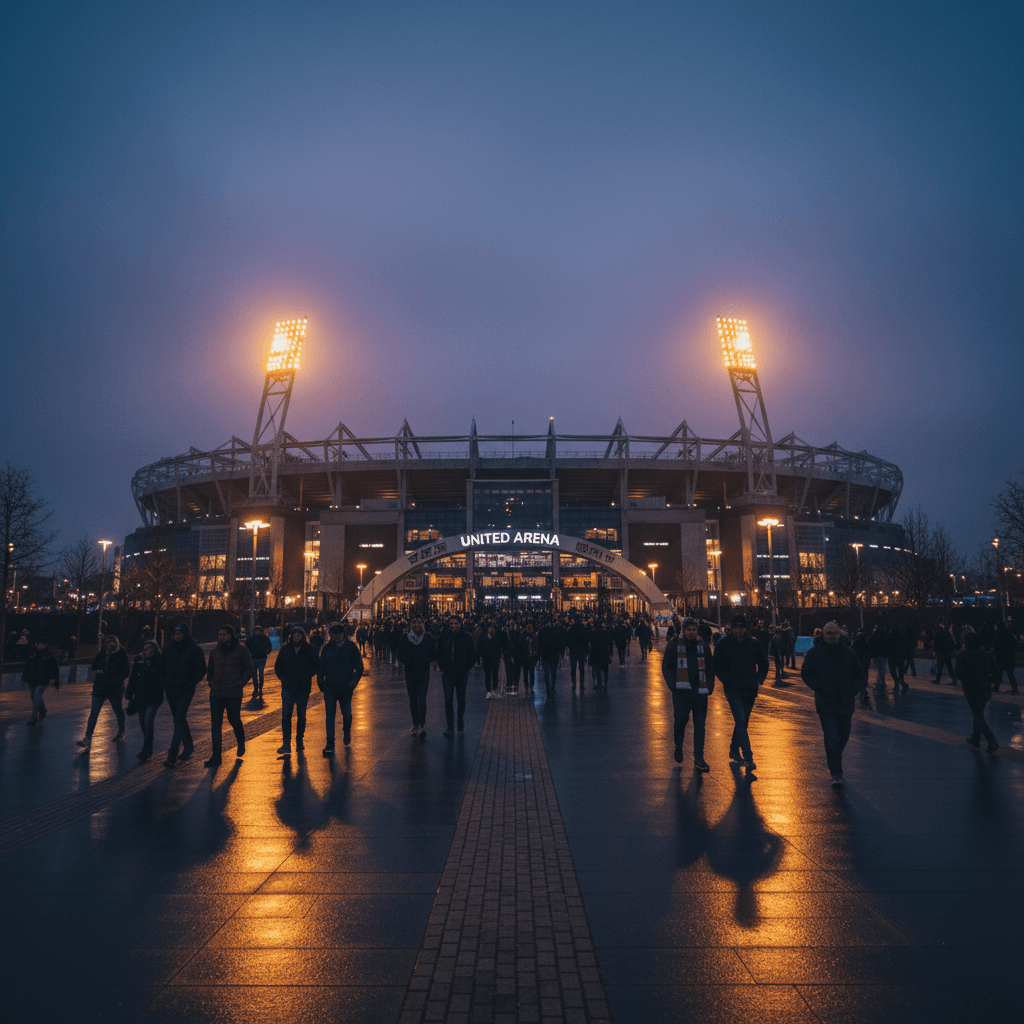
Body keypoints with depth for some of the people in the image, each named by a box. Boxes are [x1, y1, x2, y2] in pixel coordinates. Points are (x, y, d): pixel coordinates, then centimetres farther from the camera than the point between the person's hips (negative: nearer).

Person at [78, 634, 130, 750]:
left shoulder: (122, 655, -8)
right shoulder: (102, 653, 7)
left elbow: (125, 672, -11)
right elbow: (94, 665, 21)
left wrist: (114, 680, -22)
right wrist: (98, 670, -1)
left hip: (115, 689, -4)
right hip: (100, 688, 4)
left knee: (118, 710, 13)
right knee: (93, 712, -3)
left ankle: (121, 732, 33)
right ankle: (87, 738, -4)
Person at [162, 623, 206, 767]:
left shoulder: (195, 649, -4)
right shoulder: (168, 649, 9)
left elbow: (202, 670, -2)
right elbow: (163, 668, 17)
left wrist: (191, 684, -12)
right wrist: (164, 684, 3)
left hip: (186, 690, -5)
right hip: (171, 690, 5)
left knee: (179, 720, -13)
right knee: (179, 720, 14)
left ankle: (172, 756, -15)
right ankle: (188, 746, 31)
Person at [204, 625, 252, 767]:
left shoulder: (241, 650, -2)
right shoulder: (215, 652, 10)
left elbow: (248, 669, 0)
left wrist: (240, 684, -10)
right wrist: (211, 682, 9)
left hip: (234, 693, -3)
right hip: (216, 693, 4)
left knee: (234, 720, 6)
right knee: (215, 724, 1)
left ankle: (241, 743, 36)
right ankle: (216, 756, 6)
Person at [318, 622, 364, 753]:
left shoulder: (351, 647, -2)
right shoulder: (326, 648, 3)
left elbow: (359, 667, 1)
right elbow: (321, 667, 10)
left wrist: (353, 682, -9)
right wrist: (320, 682, -2)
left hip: (345, 687, -1)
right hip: (330, 687, 1)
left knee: (347, 714, 7)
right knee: (330, 716, -3)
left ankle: (346, 732, 38)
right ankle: (330, 743, 4)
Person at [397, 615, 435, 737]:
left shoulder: (428, 637, 1)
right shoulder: (406, 638, 2)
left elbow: (434, 654, 5)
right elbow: (400, 655, 4)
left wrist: (425, 661, -11)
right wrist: (408, 662, -14)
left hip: (424, 672, -2)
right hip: (410, 672, 2)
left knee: (422, 698, -14)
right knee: (413, 699, 9)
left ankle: (422, 726, -17)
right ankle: (415, 724, 23)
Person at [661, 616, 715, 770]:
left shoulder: (703, 646, 11)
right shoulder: (674, 645, 2)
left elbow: (711, 668, 16)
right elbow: (666, 667, 4)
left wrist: (709, 687, 4)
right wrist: (673, 685, -6)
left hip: (700, 691, 2)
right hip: (681, 691, -2)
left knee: (700, 725, 2)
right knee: (680, 720, -3)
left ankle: (699, 758, 8)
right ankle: (678, 747, 25)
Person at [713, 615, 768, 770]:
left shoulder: (753, 644, 7)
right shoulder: (724, 644, -1)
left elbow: (764, 663, 18)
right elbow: (717, 666, 0)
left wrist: (759, 679, 5)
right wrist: (726, 680, -11)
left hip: (750, 690, 4)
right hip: (733, 689, -4)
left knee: (743, 723, 13)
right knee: (741, 721, -14)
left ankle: (734, 751, 30)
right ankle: (747, 757, -14)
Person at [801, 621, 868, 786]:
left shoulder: (848, 653, 7)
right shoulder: (814, 653, -1)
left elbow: (861, 674, 12)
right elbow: (806, 673, -2)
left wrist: (853, 690, -2)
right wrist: (820, 689, -12)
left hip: (846, 703, 3)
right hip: (825, 704, -3)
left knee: (843, 736, 13)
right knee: (831, 738, -9)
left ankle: (832, 759, 40)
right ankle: (836, 774, -1)